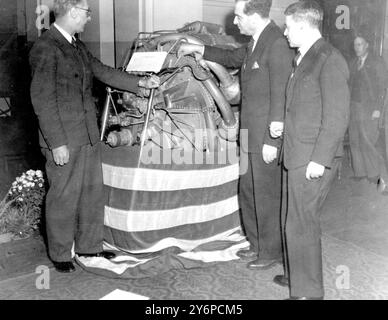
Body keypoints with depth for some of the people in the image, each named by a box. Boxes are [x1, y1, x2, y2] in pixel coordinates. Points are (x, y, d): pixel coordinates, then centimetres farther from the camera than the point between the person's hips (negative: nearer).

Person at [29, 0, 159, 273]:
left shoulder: (78, 46, 12)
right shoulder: (45, 48, -14)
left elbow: (103, 71, 21)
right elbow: (42, 100, -17)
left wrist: (141, 83, 19)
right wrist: (57, 143, -18)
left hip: (88, 135, 9)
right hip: (64, 140, -8)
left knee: (93, 191, 15)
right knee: (64, 197, 3)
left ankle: (89, 245, 31)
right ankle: (60, 255, 22)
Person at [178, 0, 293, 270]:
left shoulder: (278, 44, -17)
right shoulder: (255, 43, 12)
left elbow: (280, 96, -20)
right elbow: (232, 58, 32)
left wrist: (272, 141, -19)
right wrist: (197, 49, 29)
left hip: (267, 137, -9)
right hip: (250, 136, 10)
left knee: (267, 196, 3)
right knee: (248, 193, 18)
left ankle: (271, 252, 21)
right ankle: (257, 244, 34)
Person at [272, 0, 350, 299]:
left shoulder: (330, 60, -12)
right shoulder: (303, 58, 17)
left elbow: (337, 117, -17)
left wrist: (319, 160, -19)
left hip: (313, 160, -9)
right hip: (296, 156, 9)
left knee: (301, 224, -4)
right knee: (292, 219, 17)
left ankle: (308, 291, 11)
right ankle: (296, 274, 34)